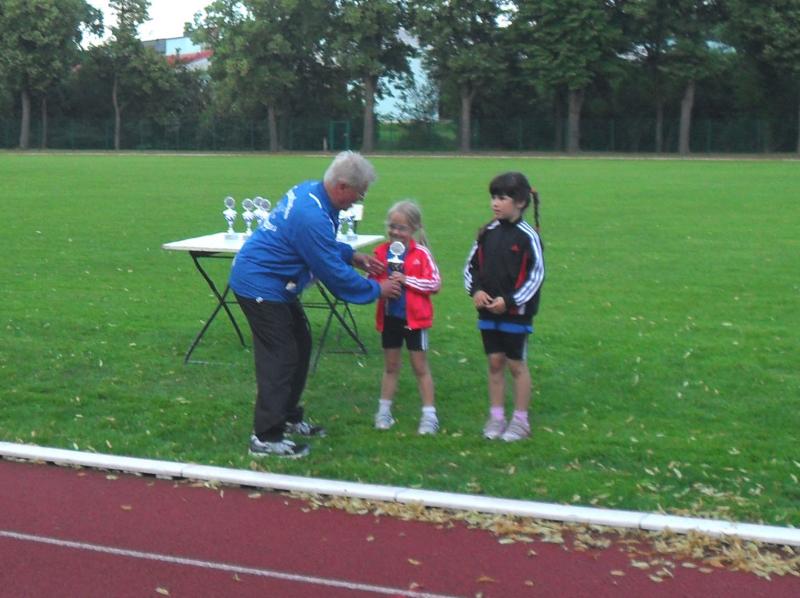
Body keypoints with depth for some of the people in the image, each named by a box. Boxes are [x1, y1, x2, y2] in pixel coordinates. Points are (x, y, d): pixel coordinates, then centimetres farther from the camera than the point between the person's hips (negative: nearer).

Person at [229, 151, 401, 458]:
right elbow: (335, 275, -21)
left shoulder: (309, 190, 2)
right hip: (260, 286, -11)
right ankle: (265, 438, -4)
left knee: (300, 345, 17)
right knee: (280, 356, -8)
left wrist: (352, 255, 10)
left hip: (273, 285, 11)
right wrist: (376, 289, -9)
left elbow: (325, 246, 21)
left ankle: (289, 417, 30)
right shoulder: (312, 217, -29)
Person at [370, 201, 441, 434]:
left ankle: (429, 415, 14)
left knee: (420, 367, 6)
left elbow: (435, 282, -13)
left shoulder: (421, 253, -10)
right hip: (389, 317, 3)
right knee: (390, 366, 15)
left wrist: (407, 280, -21)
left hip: (414, 318, -3)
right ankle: (384, 412, 26)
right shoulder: (381, 252, -1)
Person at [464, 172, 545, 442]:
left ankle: (520, 420, 16)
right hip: (488, 310, 5)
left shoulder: (528, 236, -11)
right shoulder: (487, 232, 4)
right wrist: (475, 290, -6)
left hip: (516, 312, -5)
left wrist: (510, 301, -16)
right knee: (494, 362, 11)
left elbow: (536, 274, -11)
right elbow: (471, 265, 12)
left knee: (516, 364, 4)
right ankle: (496, 417, 21)